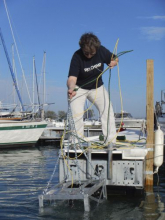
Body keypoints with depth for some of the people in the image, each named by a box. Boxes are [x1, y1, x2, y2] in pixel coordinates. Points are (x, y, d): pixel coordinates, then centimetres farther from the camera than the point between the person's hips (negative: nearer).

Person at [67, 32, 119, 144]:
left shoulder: (101, 51, -16)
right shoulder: (77, 56, -27)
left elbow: (115, 58, 4)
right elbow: (72, 77, -36)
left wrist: (113, 62, -20)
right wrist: (71, 89, -57)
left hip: (97, 87, 3)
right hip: (79, 88, -3)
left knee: (107, 111, -8)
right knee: (76, 114, -16)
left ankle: (111, 142, 0)